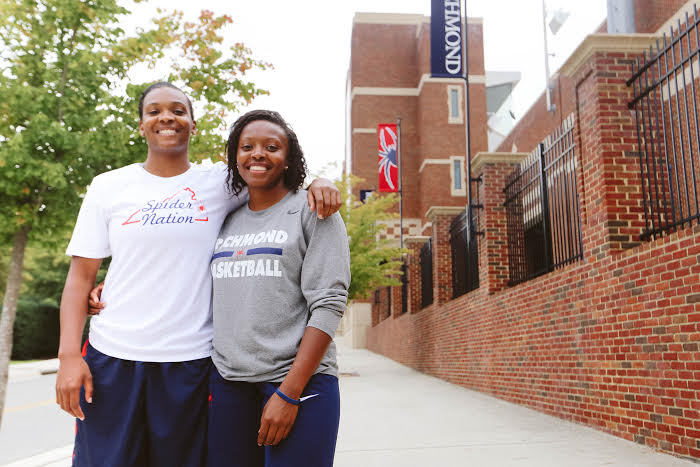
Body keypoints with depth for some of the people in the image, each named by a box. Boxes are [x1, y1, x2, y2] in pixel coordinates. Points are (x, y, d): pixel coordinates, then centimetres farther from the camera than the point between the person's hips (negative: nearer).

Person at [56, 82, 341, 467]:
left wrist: (318, 183, -10)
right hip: (112, 356, 1)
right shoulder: (109, 186, 5)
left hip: (190, 362, 0)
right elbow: (81, 275, 5)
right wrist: (68, 355, -3)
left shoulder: (221, 183, 4)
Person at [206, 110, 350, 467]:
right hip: (227, 381, 4)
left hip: (299, 380, -4)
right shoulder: (226, 219, 12)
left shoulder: (312, 210, -1)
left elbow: (328, 304, -9)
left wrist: (289, 392, -15)